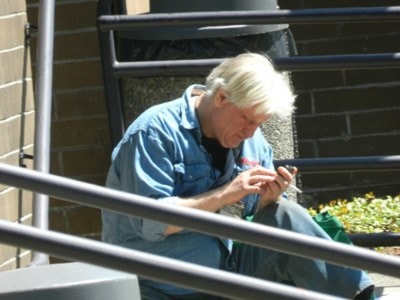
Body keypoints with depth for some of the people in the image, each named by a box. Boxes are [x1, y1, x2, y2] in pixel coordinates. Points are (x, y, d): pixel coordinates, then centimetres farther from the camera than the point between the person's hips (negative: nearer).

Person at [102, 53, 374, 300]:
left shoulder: (253, 142, 7)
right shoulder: (156, 131, -14)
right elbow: (149, 222, -23)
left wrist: (268, 200, -11)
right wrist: (226, 194, -26)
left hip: (228, 265, 5)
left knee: (285, 217, -17)